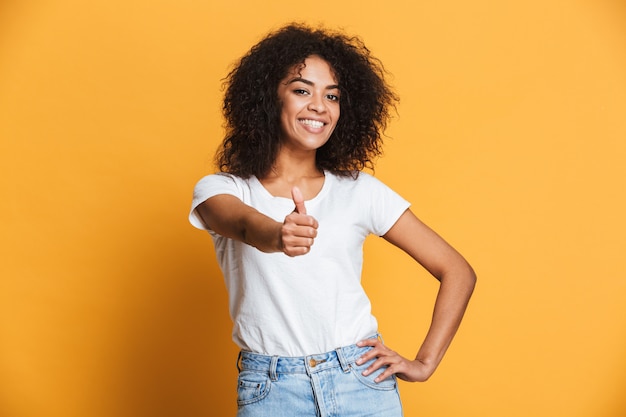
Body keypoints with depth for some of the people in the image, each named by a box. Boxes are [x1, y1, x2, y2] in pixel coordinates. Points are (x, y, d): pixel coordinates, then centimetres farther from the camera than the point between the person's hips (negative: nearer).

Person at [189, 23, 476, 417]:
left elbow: (458, 272, 4)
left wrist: (424, 363, -2)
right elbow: (245, 225, -25)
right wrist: (277, 236, -46)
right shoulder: (220, 190, 0)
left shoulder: (360, 191, 1)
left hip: (361, 380, 1)